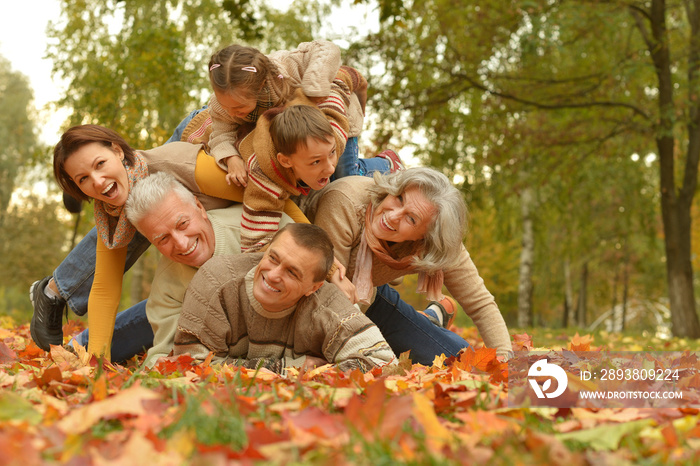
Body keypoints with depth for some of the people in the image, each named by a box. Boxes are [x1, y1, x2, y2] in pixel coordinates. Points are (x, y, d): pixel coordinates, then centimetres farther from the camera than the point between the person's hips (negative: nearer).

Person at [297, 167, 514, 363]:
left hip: (369, 297, 3)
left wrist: (505, 357, -28)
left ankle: (434, 317, 31)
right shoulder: (345, 201, -38)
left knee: (458, 357, -4)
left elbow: (481, 304, -15)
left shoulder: (439, 246, -24)